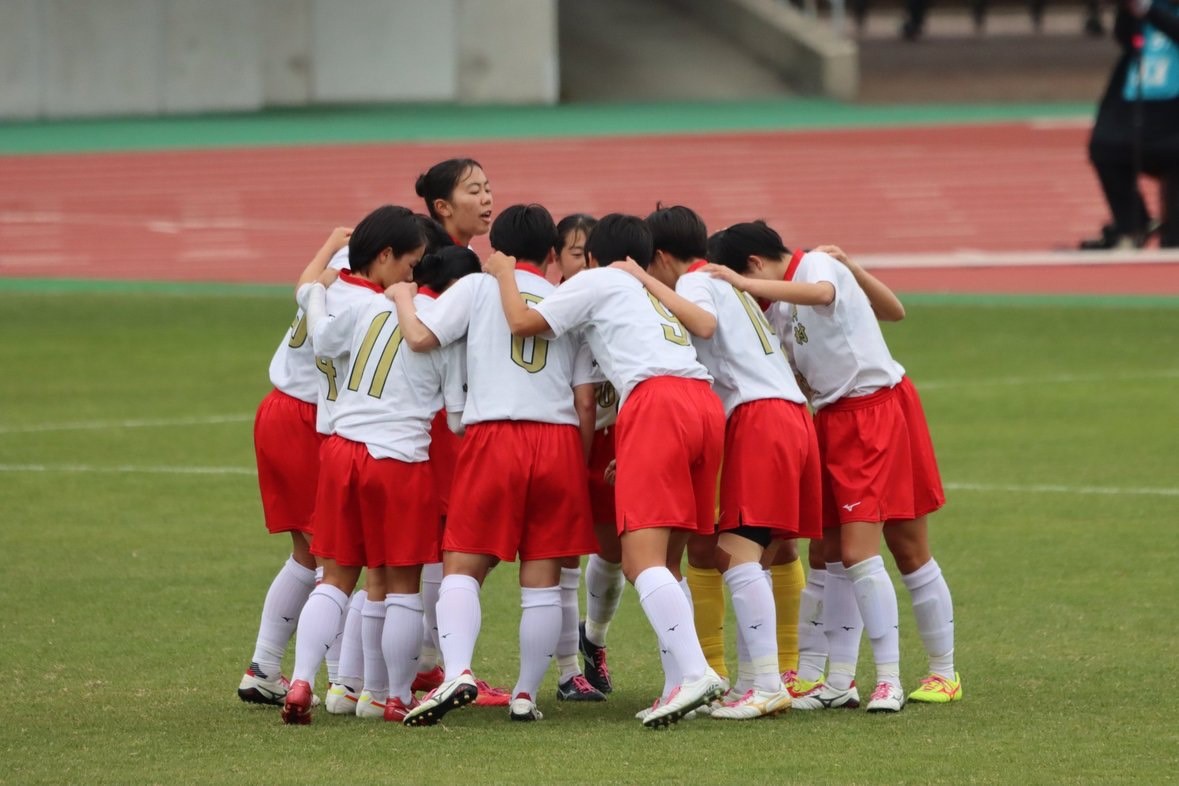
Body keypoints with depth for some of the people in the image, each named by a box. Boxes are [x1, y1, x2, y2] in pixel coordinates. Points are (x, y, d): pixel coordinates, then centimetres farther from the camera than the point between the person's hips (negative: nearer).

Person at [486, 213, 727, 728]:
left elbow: (522, 322, 8)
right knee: (665, 563, 13)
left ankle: (693, 671, -30)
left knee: (642, 559, -14)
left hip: (655, 401, -7)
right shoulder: (657, 296, 36)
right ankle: (679, 686, 4)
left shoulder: (595, 282, 15)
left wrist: (504, 276, 26)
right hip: (706, 402, 7)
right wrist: (626, 455, 38)